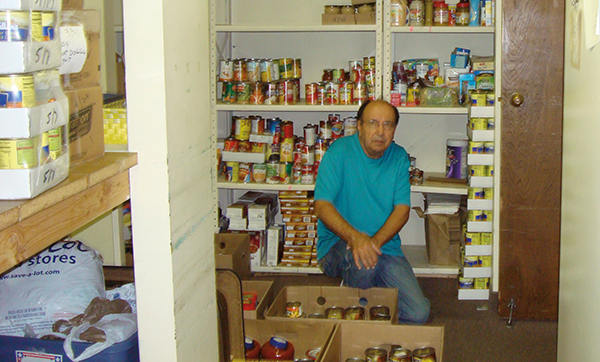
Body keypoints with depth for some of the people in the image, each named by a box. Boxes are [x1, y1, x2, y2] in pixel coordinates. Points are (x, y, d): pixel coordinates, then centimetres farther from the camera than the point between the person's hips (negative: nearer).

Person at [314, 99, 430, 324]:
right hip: (337, 245, -3)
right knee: (362, 259, -39)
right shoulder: (340, 151, -9)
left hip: (385, 245, 4)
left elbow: (402, 209, -4)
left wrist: (375, 241, -24)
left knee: (418, 314, -12)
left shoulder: (399, 157, 4)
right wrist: (355, 237, -34)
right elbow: (322, 206, -17)